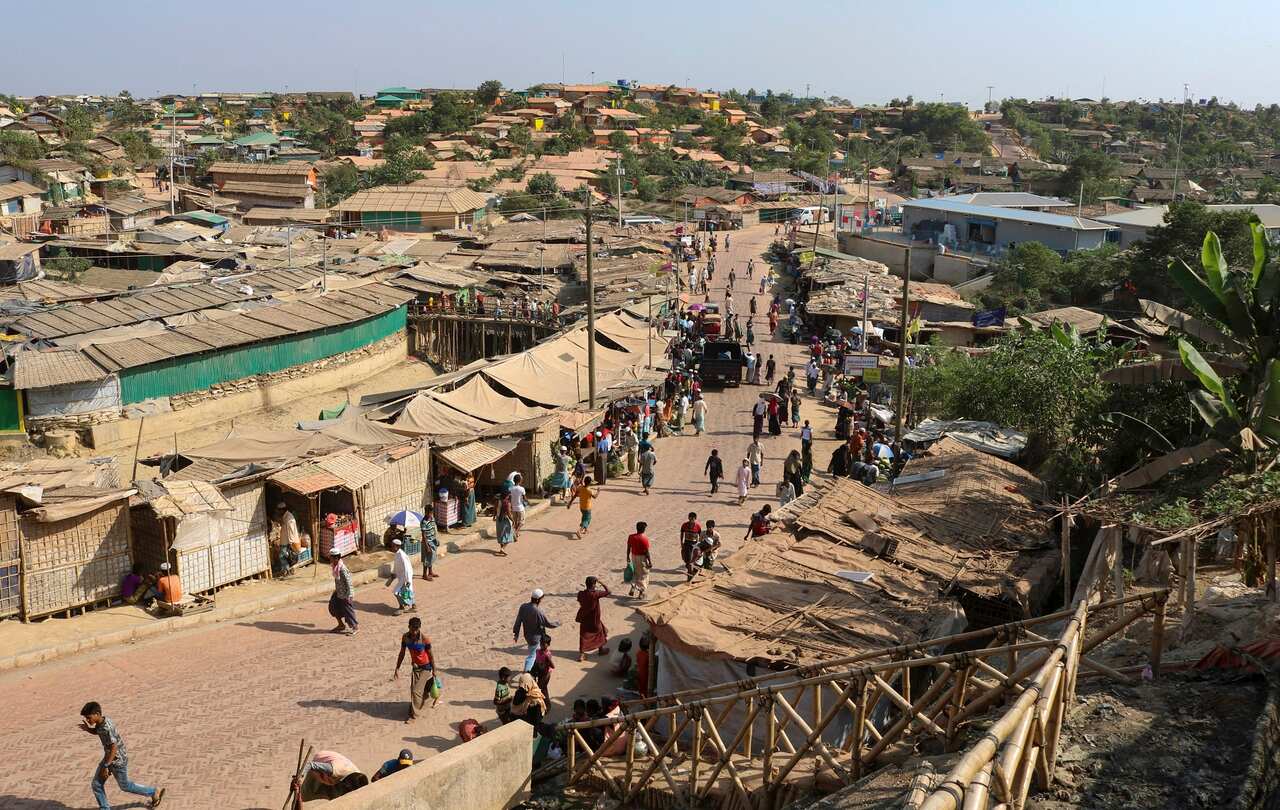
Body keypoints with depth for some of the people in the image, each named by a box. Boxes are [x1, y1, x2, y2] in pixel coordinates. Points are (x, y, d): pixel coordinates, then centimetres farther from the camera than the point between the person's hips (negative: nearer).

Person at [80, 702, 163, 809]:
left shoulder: (107, 728, -33)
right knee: (97, 784, 9)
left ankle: (155, 792, 27)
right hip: (109, 757, 8)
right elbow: (96, 731, 19)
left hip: (118, 760, -8)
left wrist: (105, 766, -25)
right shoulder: (101, 721, -6)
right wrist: (88, 729, -3)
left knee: (125, 786, 12)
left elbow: (114, 749, -29)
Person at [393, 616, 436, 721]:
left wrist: (434, 671, -9)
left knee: (416, 690, -9)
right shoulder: (405, 637, -11)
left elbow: (431, 655, -14)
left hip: (425, 667, -5)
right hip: (415, 666, 5)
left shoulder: (424, 639, -24)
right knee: (413, 689, 10)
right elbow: (402, 653, 2)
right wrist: (397, 669, 4)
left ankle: (414, 715, 7)